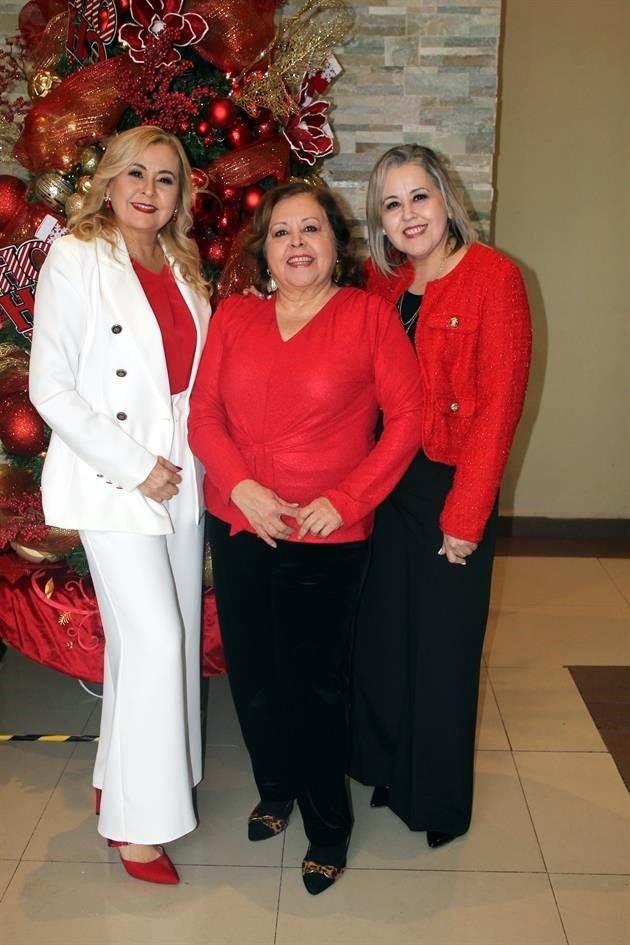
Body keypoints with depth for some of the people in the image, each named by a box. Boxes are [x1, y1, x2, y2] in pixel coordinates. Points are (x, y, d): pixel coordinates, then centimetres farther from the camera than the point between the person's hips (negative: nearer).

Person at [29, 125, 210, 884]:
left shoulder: (181, 267, 12)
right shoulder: (74, 259, -7)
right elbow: (50, 390, -11)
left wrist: (192, 459, 3)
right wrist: (136, 466, -14)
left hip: (181, 475, 6)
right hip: (112, 479, -6)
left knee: (170, 634, 10)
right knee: (154, 638, -8)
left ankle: (125, 778, 30)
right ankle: (138, 821, 9)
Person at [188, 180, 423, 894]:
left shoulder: (368, 315, -4)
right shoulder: (234, 316, 6)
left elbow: (406, 417, -7)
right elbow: (203, 412, 2)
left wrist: (344, 499, -14)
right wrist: (241, 487, -13)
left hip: (328, 539, -4)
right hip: (238, 528, 4)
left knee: (316, 681, 6)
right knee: (252, 671, 14)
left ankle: (329, 827, 28)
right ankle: (275, 788, 41)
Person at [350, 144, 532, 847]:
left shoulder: (493, 277, -11)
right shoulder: (381, 280, 6)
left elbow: (499, 404, -14)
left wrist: (465, 514, -14)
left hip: (452, 484, -5)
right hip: (386, 482, 5)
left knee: (443, 645, 7)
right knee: (380, 635, 14)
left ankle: (439, 801, 29)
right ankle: (385, 770, 38)